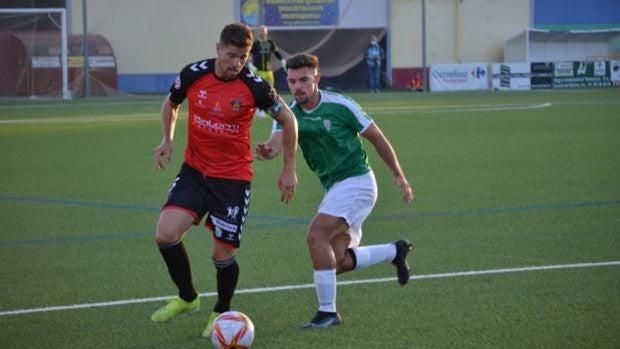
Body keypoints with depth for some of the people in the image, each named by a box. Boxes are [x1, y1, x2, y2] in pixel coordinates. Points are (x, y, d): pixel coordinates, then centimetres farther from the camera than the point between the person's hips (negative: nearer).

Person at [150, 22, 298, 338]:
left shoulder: (254, 87, -15)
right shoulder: (193, 74, -7)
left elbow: (288, 119, 1)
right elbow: (171, 104, 15)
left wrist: (289, 169, 2)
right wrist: (167, 140, 0)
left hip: (233, 179, -3)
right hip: (193, 171, 3)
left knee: (223, 255, -1)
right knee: (166, 234, -13)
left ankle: (222, 312, 28)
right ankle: (187, 298, 12)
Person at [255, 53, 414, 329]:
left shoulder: (341, 106, -12)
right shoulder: (290, 116, 0)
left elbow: (376, 137, -2)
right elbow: (277, 140, -21)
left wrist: (399, 176, 3)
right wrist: (268, 151, -46)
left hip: (356, 180, -7)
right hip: (334, 187, 7)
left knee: (316, 235, -22)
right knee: (340, 262, 5)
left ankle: (328, 311, -15)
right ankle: (395, 251, 31)